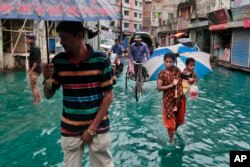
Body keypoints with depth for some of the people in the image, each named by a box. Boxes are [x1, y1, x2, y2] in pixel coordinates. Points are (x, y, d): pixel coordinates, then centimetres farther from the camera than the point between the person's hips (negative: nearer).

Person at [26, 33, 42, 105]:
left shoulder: (35, 48, -15)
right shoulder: (33, 48, 15)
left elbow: (37, 61, -22)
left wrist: (31, 71, -23)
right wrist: (30, 69, 18)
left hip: (35, 70, -10)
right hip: (34, 70, 10)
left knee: (33, 86, -6)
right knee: (35, 86, 17)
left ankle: (35, 102, 0)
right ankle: (39, 99, 27)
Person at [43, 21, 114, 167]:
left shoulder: (101, 59, -11)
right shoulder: (59, 61, -3)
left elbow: (108, 96, -8)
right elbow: (48, 95, 5)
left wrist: (92, 128, -10)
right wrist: (47, 79, -17)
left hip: (98, 127, -2)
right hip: (70, 129, 2)